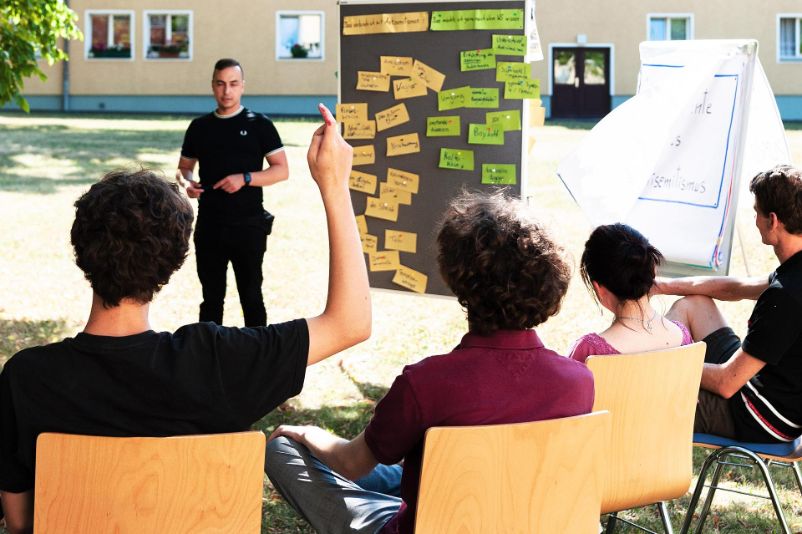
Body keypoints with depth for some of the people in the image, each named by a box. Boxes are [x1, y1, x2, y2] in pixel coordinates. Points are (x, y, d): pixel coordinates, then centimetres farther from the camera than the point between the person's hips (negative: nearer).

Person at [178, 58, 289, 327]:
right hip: (209, 226, 3)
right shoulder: (199, 127, 8)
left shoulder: (259, 124, -1)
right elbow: (184, 166, 17)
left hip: (248, 225, -3)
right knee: (211, 297, 12)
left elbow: (282, 170, -4)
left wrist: (245, 179, -18)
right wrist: (187, 181, -6)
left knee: (251, 296, 3)